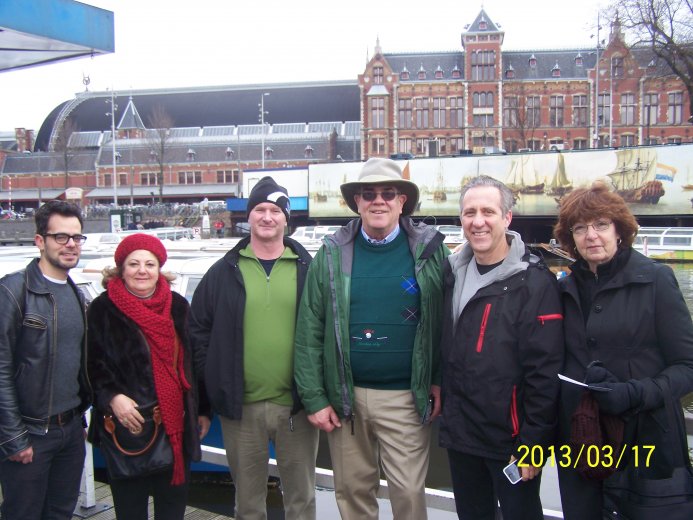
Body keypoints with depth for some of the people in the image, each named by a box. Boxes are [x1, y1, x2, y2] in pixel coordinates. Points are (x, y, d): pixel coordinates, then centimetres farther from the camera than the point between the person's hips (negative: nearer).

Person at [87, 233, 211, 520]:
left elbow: (193, 363, 10)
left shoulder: (178, 306, 5)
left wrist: (203, 410, 10)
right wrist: (112, 397, -21)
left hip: (176, 426, 3)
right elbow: (92, 364, -5)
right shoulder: (103, 309, -4)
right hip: (128, 427, -3)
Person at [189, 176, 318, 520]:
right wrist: (213, 381, 0)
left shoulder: (306, 269, 2)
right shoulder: (224, 272, 3)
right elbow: (198, 330, 7)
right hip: (241, 407, 1)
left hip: (296, 405, 0)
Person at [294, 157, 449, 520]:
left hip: (406, 398, -1)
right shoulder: (331, 254, 0)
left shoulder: (430, 250, -3)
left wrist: (440, 382, -5)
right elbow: (309, 332, -1)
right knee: (353, 490, 14)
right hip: (345, 396, 2)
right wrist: (314, 399, -4)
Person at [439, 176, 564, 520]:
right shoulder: (454, 272, 4)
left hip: (509, 440, -6)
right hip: (459, 435, 6)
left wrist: (532, 445, -16)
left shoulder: (534, 282, -15)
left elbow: (545, 372, -17)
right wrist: (447, 412, 12)